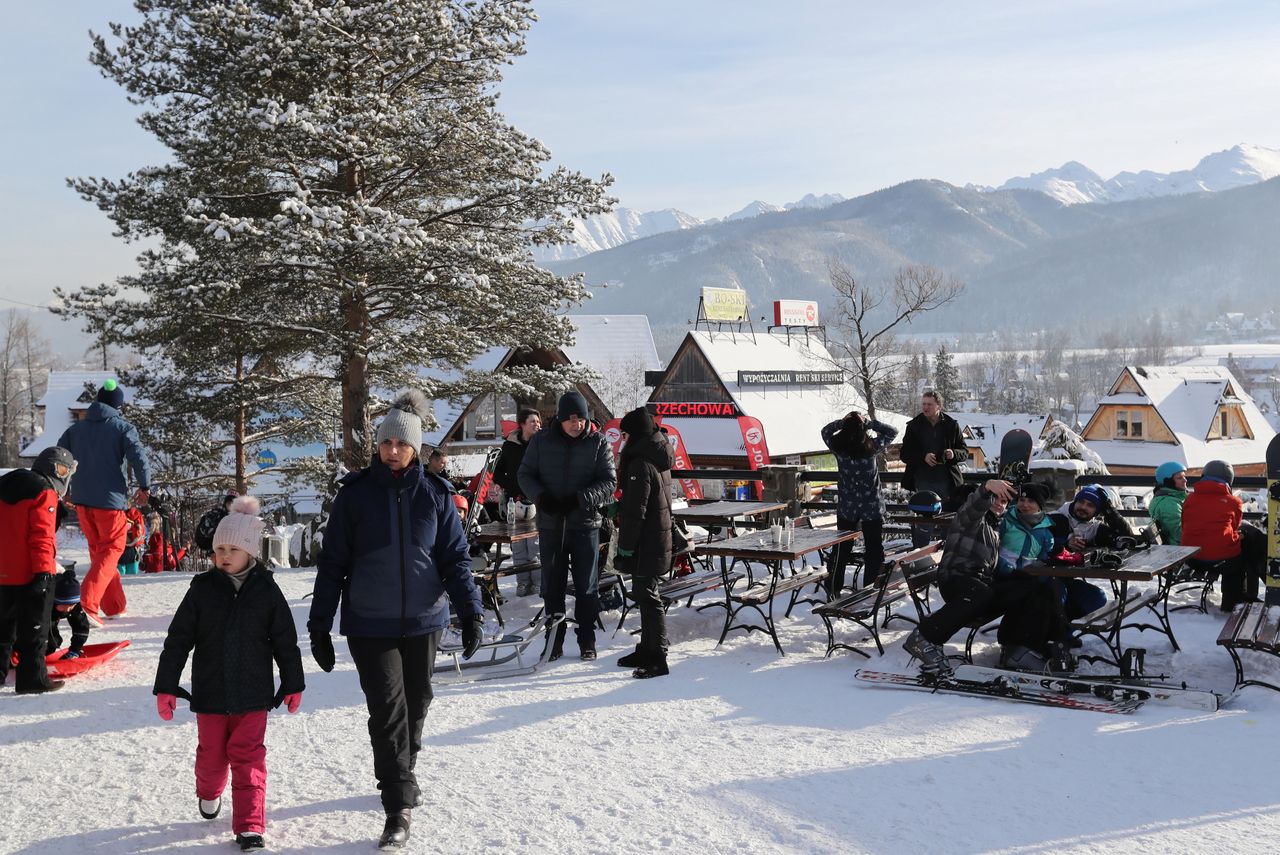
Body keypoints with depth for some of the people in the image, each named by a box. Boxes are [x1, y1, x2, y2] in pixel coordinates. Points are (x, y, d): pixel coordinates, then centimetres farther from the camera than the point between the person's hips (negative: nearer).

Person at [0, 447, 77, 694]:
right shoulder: (45, 494, -13)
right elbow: (42, 536, -20)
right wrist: (43, 570, -21)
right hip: (31, 573, -8)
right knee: (34, 627, 0)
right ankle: (32, 678, 2)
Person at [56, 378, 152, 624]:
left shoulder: (75, 429, 11)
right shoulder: (123, 428, -5)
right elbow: (139, 457, -15)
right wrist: (144, 487, 1)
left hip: (81, 498, 5)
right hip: (110, 499, -5)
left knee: (98, 549, 17)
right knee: (112, 549, 3)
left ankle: (114, 606, 20)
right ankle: (88, 602, -17)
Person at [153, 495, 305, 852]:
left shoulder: (267, 590, -4)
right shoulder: (202, 589, -3)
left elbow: (285, 641, 3)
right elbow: (177, 640, 0)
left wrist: (293, 685, 6)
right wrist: (166, 686, -2)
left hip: (253, 693, -1)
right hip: (210, 692, 1)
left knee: (248, 756, -4)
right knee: (212, 753, 14)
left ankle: (250, 826, 1)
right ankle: (209, 794, 44)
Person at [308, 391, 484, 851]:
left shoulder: (435, 495, 0)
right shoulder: (355, 494, -3)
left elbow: (455, 557, 3)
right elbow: (332, 563, 0)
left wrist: (470, 612, -7)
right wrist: (320, 624, -2)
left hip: (423, 621, 2)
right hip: (369, 626, -2)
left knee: (416, 702, 14)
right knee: (388, 708, -9)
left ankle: (403, 774, 38)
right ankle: (399, 806, -5)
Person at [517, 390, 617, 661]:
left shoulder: (598, 442, -4)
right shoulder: (541, 440, -1)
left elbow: (609, 482, -5)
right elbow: (525, 474, 6)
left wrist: (580, 499, -19)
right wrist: (541, 497, -13)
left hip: (586, 524, -1)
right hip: (550, 524, 1)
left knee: (586, 587, 6)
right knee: (552, 586, 9)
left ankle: (587, 642, 17)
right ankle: (554, 642, 19)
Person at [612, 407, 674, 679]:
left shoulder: (641, 464, -19)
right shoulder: (659, 460, 12)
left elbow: (635, 511, -21)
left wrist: (625, 549, -18)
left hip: (645, 544, -10)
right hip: (659, 538, 10)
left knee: (647, 596, -6)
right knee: (645, 595, 17)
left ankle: (658, 659, -2)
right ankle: (647, 650, 27)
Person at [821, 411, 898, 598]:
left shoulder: (838, 446, -11)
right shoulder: (871, 447, -16)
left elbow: (825, 431, 11)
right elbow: (892, 431, -1)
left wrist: (842, 422, -1)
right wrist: (869, 423, -5)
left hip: (846, 508, 3)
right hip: (872, 507, -2)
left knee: (841, 549, 15)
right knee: (874, 549, 9)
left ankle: (833, 589, 20)